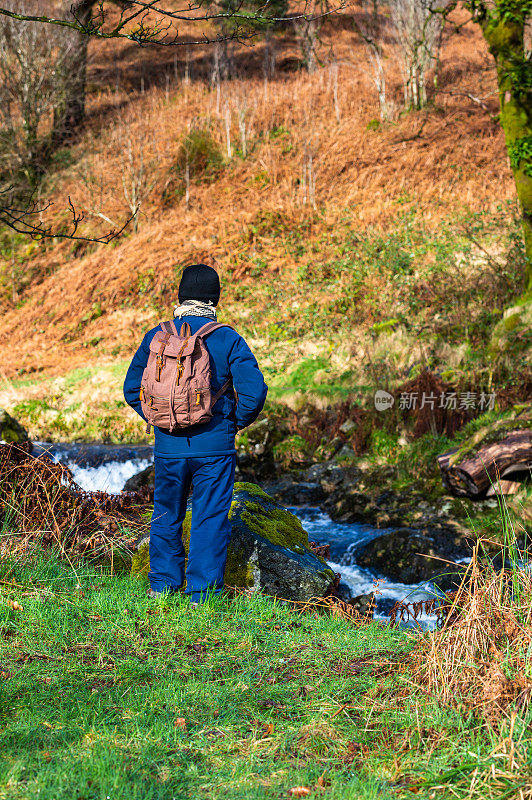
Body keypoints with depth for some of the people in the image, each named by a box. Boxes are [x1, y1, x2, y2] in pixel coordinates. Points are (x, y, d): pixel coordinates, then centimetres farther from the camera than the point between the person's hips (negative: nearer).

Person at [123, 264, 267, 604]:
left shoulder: (156, 337, 0)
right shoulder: (228, 339, -8)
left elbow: (132, 388, 5)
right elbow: (254, 390, -14)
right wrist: (238, 421, 3)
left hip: (168, 445, 2)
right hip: (215, 446, -2)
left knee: (166, 516, 18)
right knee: (211, 519, 6)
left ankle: (163, 585, 26)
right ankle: (203, 594, 7)